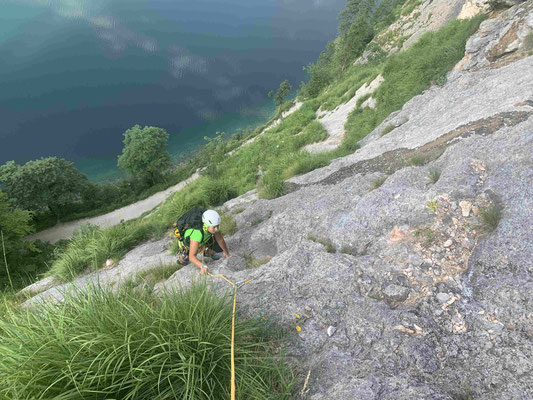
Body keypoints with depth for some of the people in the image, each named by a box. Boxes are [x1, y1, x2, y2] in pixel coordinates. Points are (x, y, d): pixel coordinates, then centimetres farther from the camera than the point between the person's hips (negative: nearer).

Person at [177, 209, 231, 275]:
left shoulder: (213, 225, -32)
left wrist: (227, 254, -7)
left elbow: (220, 239, -15)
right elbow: (191, 256, -48)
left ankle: (208, 251, 21)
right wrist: (203, 266, -64)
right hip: (186, 242, -3)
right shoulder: (197, 234, -48)